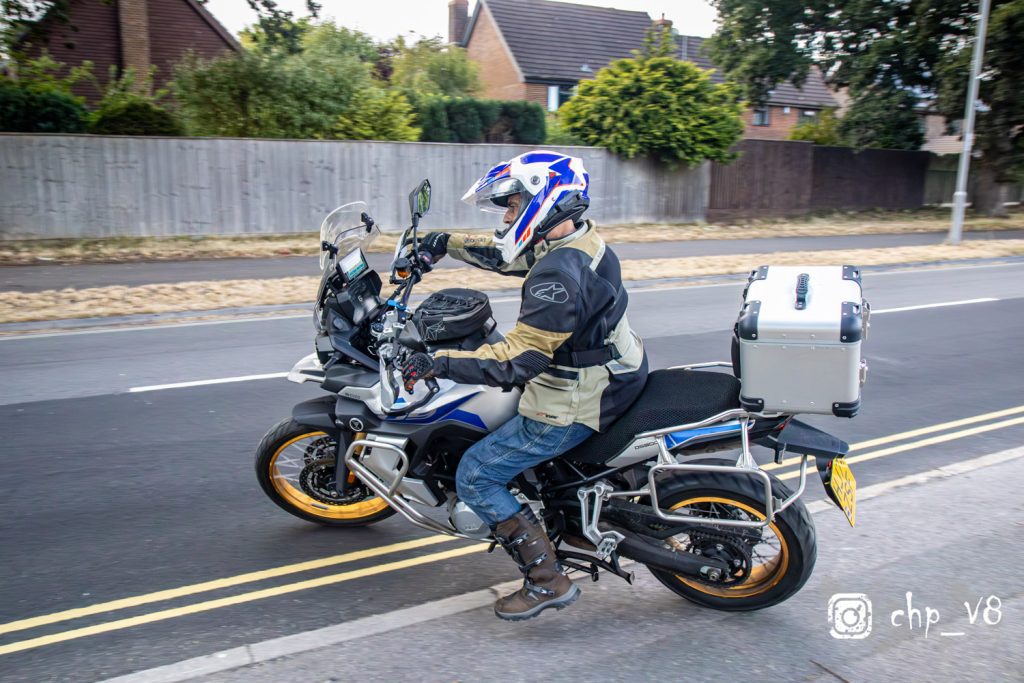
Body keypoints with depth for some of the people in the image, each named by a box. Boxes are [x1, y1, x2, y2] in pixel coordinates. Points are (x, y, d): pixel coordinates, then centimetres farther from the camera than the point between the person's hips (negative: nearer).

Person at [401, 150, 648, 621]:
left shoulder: (558, 272, -28)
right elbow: (507, 254, 19)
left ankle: (547, 581, 3)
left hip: (576, 404, -10)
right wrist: (448, 243, 15)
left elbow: (518, 360, -31)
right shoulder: (579, 240, 3)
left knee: (474, 477, -2)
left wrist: (439, 363, -28)